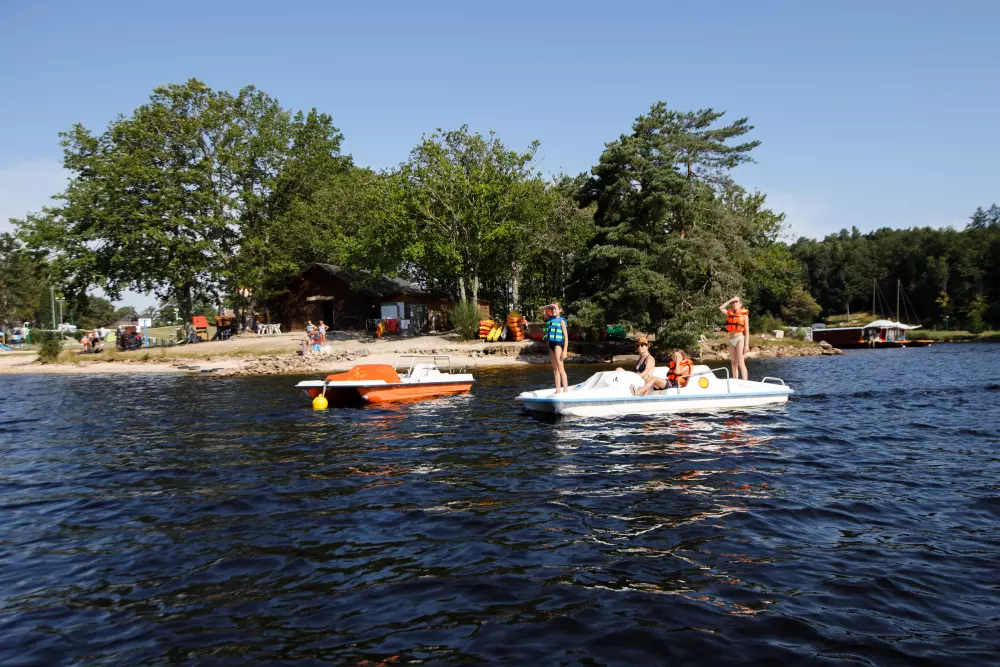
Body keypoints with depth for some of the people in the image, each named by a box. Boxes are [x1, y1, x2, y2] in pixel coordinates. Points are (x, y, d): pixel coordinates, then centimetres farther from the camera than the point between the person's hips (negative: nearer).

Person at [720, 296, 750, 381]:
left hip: (740, 339, -6)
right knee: (733, 364, 7)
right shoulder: (730, 314, 12)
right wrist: (731, 300, 6)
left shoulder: (744, 314, -2)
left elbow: (747, 331, -4)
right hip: (731, 341, 6)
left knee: (741, 364, -12)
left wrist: (746, 345, -11)